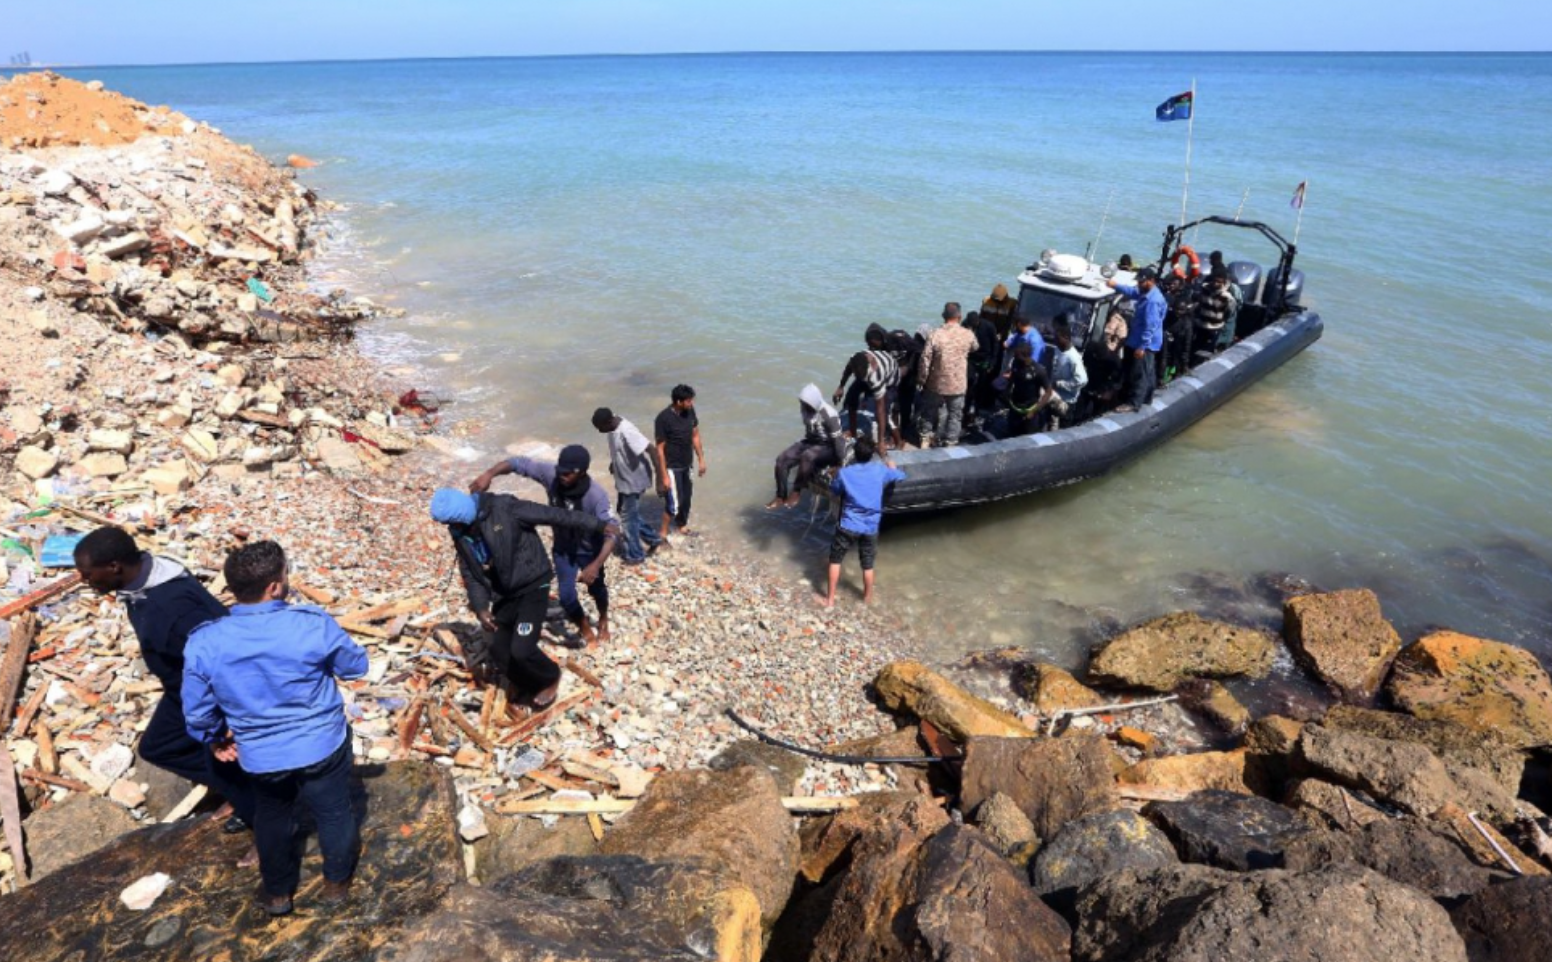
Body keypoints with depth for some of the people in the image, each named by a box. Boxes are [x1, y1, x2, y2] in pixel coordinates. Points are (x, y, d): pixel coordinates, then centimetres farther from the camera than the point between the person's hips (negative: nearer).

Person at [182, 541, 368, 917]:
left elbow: (197, 712, -5)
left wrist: (217, 739, 14)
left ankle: (278, 891, 49)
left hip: (260, 755, 2)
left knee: (272, 819, 30)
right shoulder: (313, 624, -24)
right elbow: (356, 666, -7)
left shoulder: (203, 643, -18)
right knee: (334, 814, 23)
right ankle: (336, 882, 44)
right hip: (323, 744, -2)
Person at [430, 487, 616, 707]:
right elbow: (469, 573, 7)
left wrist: (596, 525, -17)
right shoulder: (461, 534, -1)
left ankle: (550, 679, 14)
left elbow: (553, 515, -19)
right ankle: (528, 685, 35)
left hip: (532, 587, -7)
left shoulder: (504, 508, -21)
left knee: (521, 650, -15)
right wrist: (480, 607, -8)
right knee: (499, 650, 9)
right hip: (504, 594, 7)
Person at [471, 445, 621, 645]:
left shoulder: (595, 496, -37)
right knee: (566, 594, 1)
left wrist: (596, 565, -50)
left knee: (596, 588, 19)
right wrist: (488, 474, -44)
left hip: (590, 549, -2)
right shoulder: (551, 474, -29)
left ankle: (603, 619, 53)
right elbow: (516, 463, -26)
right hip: (563, 547, 2)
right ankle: (584, 627, 31)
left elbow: (612, 533, -39)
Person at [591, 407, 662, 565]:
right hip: (623, 479, 9)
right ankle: (651, 538, 34)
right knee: (624, 511, 21)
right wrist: (613, 463, 21)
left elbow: (650, 449, -33)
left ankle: (634, 555, 20)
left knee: (628, 518, 3)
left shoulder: (626, 431, -32)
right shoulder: (613, 426, -5)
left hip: (634, 481, -9)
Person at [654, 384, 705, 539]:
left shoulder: (690, 411, -6)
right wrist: (664, 475, -18)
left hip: (688, 464, 7)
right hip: (672, 467, -7)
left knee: (686, 497, 20)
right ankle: (662, 533, 19)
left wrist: (701, 459, 11)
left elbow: (695, 435, 8)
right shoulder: (663, 419, -26)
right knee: (674, 503, -2)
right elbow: (660, 448, -20)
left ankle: (682, 525, 42)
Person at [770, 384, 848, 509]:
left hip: (827, 447, -7)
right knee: (782, 459, -13)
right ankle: (780, 497, -6)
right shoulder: (805, 408, -2)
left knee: (807, 456, -39)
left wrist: (841, 462, -20)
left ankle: (797, 492, -24)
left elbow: (838, 439, -22)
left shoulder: (829, 415, -25)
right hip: (810, 442, 7)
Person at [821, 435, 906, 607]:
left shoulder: (844, 473, -9)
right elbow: (901, 476, 15)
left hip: (848, 525, -2)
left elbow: (834, 492, 9)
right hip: (871, 527, 2)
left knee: (835, 560, 13)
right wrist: (889, 465, 33)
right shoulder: (881, 470, -4)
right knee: (868, 565, 15)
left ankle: (830, 599, 16)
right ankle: (867, 598, 31)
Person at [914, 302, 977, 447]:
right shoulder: (968, 335, -9)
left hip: (937, 383, 0)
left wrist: (921, 380, 0)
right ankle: (950, 443, 20)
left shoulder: (935, 335, -15)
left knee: (930, 410, 20)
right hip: (958, 384, 0)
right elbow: (975, 349, 14)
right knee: (955, 414, 15)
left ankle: (925, 438, 30)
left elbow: (925, 359, -12)